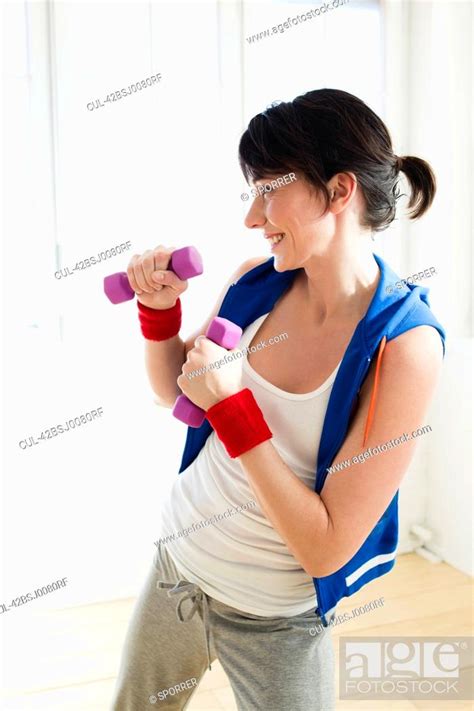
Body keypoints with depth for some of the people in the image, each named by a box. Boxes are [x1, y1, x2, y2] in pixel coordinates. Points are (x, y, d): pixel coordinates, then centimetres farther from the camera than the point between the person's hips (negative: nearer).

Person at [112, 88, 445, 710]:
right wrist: (159, 309, -10)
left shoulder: (404, 346, -24)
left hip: (275, 620, -5)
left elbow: (327, 551, -23)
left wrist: (233, 409, -28)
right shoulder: (256, 282, -10)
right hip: (177, 563, 6)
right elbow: (173, 391, 8)